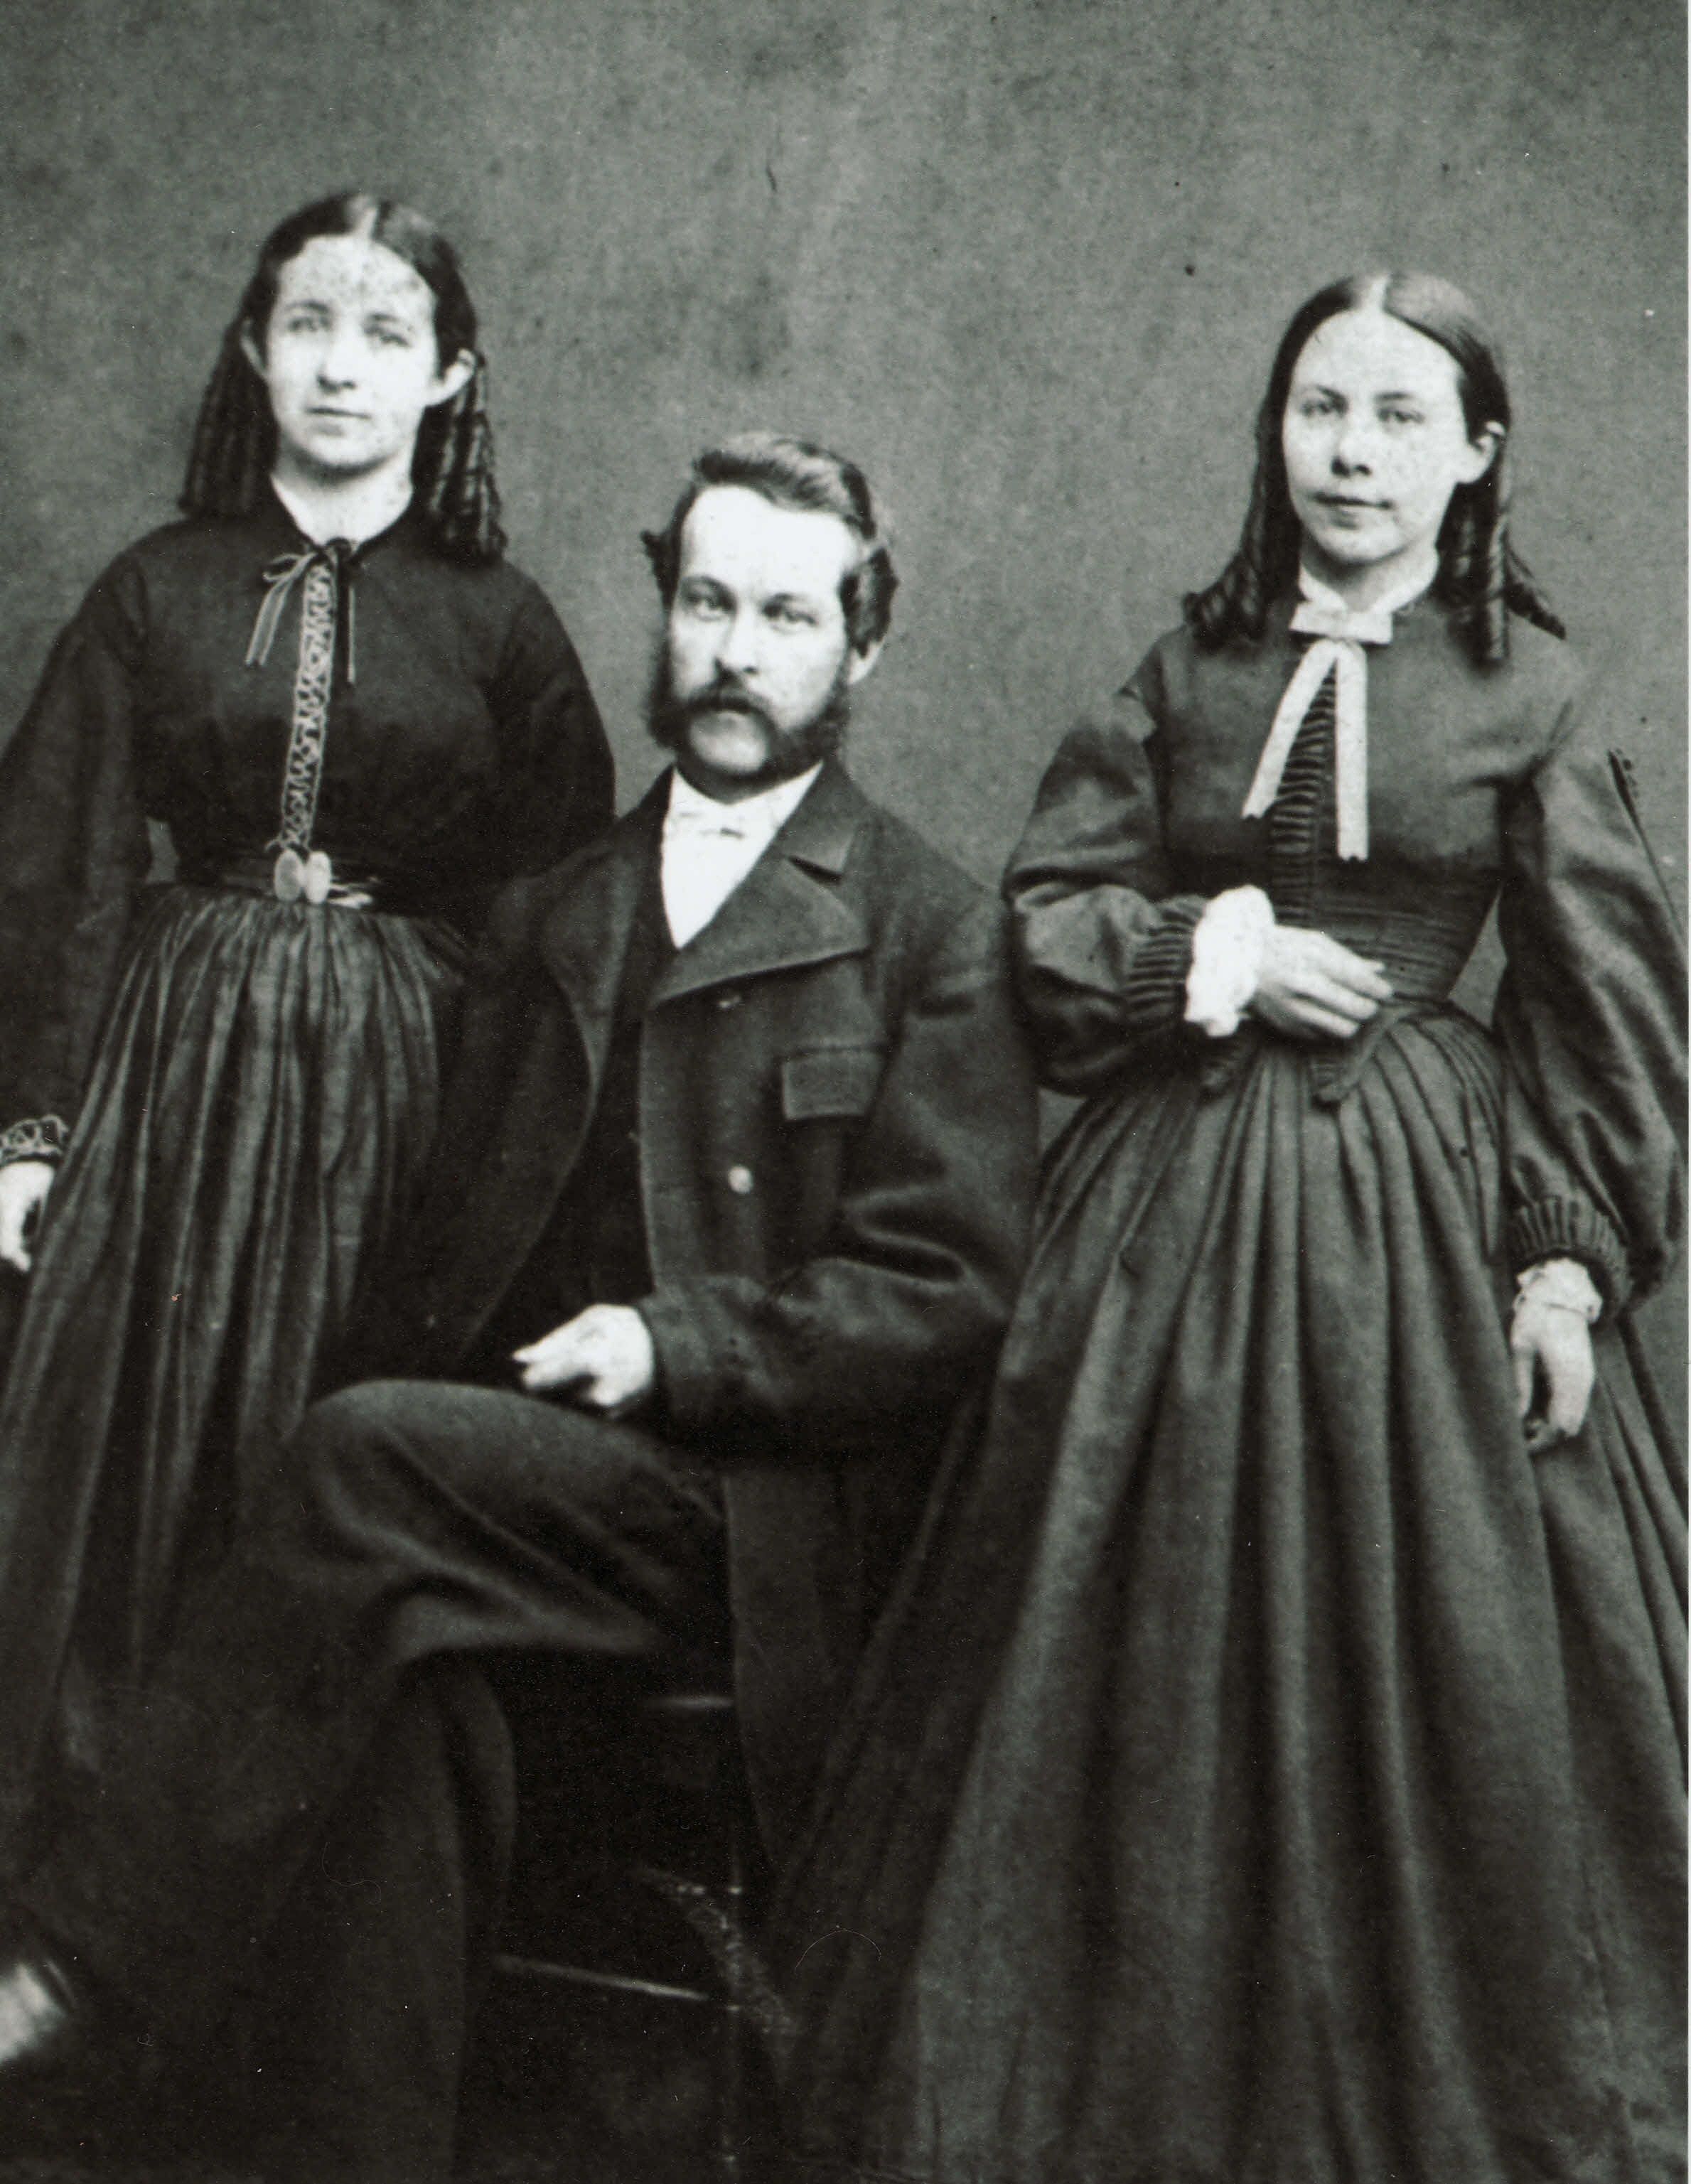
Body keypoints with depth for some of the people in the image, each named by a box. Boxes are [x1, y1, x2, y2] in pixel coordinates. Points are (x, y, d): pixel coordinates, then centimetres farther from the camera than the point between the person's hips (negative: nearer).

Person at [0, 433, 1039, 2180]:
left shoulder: (935, 933, 3)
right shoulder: (552, 916, 20)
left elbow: (950, 1293, -3)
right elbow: (456, 1250, 20)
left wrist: (679, 1344, -14)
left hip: (766, 1511, -4)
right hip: (539, 1476, 5)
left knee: (370, 1450, -28)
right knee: (397, 1674, -29)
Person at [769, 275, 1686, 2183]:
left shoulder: (1531, 697, -1)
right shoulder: (1192, 664, 6)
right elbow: (1040, 911, 7)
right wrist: (1205, 953, -9)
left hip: (1419, 1202, -3)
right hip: (1175, 1200, 3)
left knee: (1425, 1668, 4)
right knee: (1144, 1675, 9)